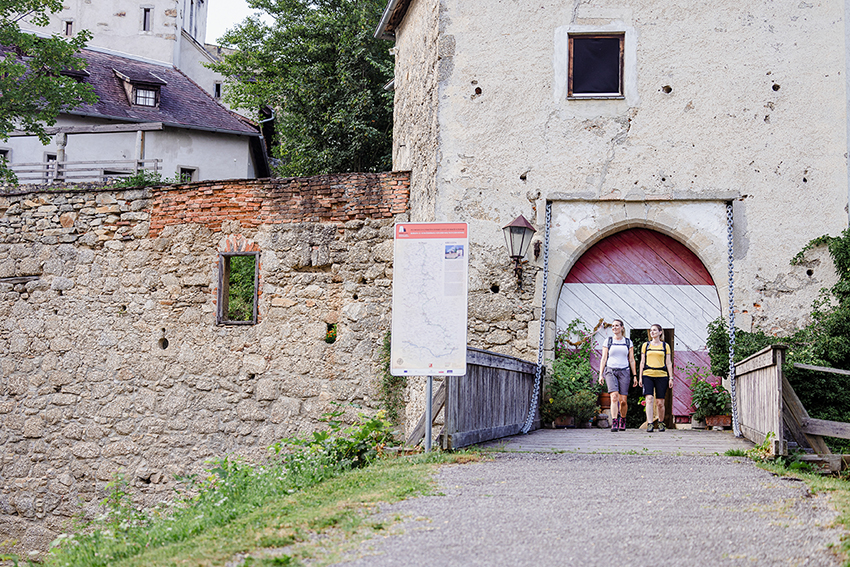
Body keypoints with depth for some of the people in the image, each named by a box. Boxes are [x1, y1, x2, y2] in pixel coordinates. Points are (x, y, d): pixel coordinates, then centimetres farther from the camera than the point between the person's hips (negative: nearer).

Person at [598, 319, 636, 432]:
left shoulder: (628, 342, 10)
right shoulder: (608, 341, 8)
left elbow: (631, 360, 11)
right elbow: (603, 359, 6)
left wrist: (635, 375, 4)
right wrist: (601, 375, -2)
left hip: (624, 372, 1)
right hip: (610, 371, -1)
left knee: (623, 400, -2)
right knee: (614, 396, -20)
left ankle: (622, 419, 25)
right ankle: (614, 423, -24)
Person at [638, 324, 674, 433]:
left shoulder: (665, 346, 10)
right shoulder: (646, 345, 12)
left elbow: (668, 363, 10)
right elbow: (642, 362, 12)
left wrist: (671, 378, 3)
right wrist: (640, 377, 6)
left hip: (661, 375, 0)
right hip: (647, 375, 0)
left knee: (660, 402, 2)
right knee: (649, 399, -16)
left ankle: (661, 422, 23)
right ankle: (650, 424, -20)